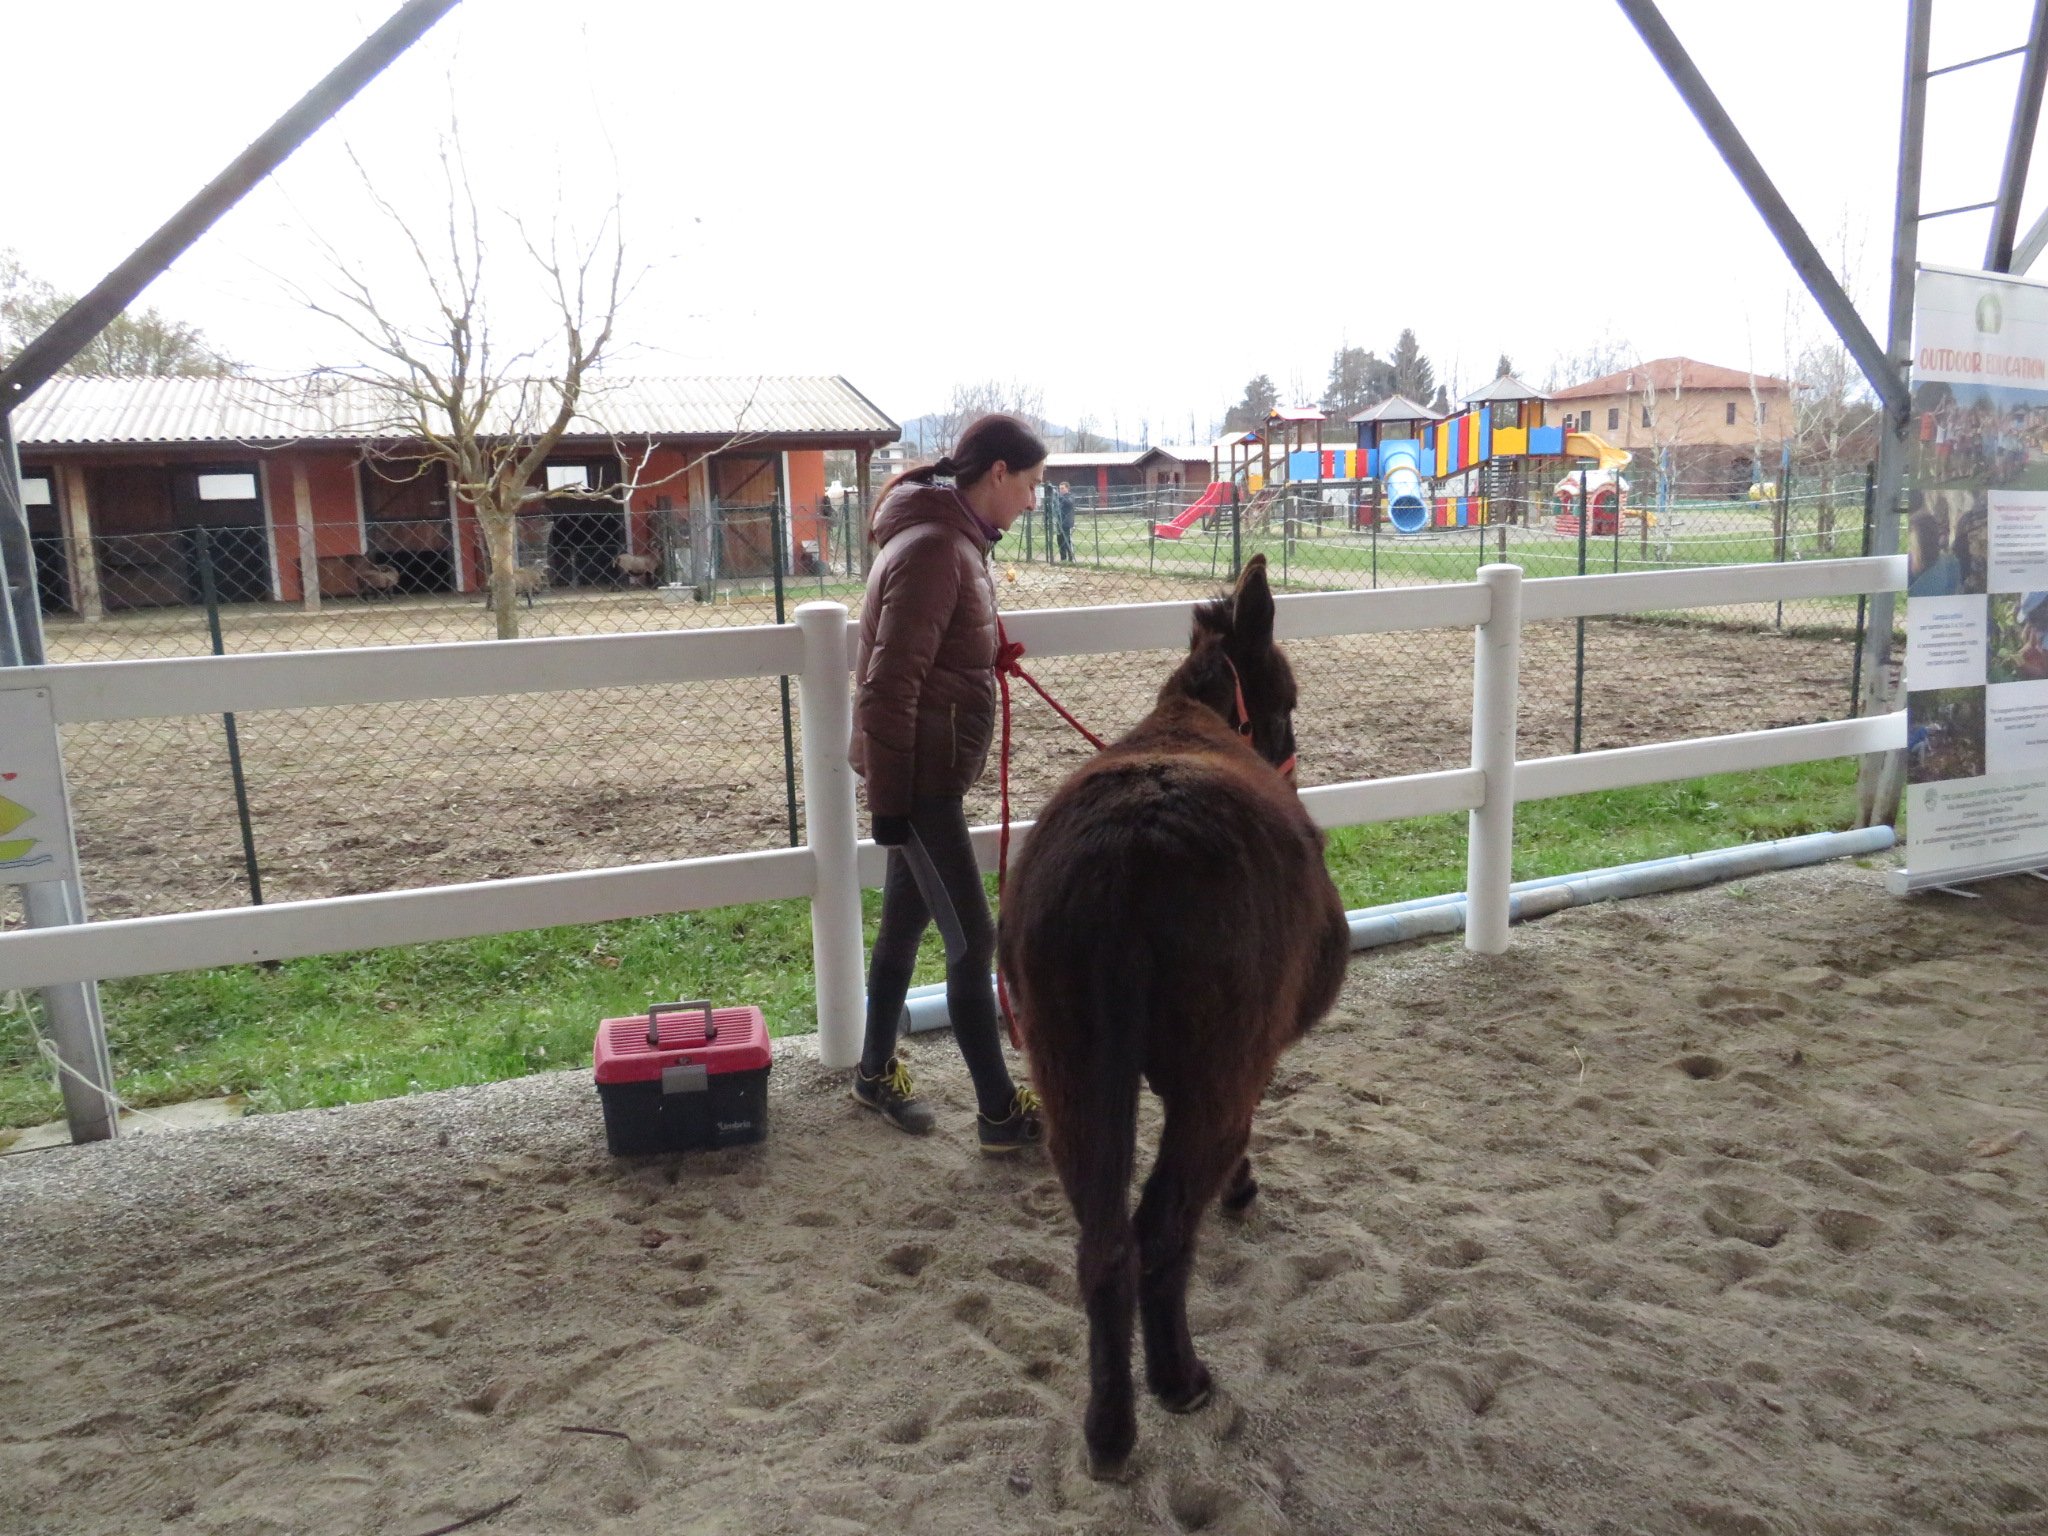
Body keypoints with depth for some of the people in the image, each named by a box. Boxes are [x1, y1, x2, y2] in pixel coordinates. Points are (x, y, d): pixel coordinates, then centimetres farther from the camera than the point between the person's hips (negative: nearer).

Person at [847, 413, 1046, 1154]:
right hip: (917, 778, -10)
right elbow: (889, 686, -23)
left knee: (906, 920, 19)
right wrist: (889, 798, -20)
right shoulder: (932, 549, -21)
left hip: (934, 770, 10)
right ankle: (999, 1112, 11)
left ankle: (876, 1073, 35)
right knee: (973, 939, -2)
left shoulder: (956, 540, 11)